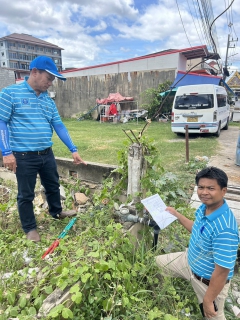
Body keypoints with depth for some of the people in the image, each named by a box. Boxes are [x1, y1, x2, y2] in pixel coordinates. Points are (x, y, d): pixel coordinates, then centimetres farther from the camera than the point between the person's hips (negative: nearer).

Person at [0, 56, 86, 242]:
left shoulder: (49, 101, 9)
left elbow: (59, 126, 9)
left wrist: (73, 150, 5)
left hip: (47, 154, 6)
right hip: (24, 156, -5)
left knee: (53, 186, 20)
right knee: (26, 194, 8)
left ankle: (56, 212, 46)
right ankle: (30, 228, 28)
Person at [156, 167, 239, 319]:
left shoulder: (225, 229, -39)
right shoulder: (204, 208, -13)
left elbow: (222, 271, -30)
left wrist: (208, 301, -19)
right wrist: (176, 214, 12)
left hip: (209, 281, -7)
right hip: (190, 261, 8)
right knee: (160, 262, 23)